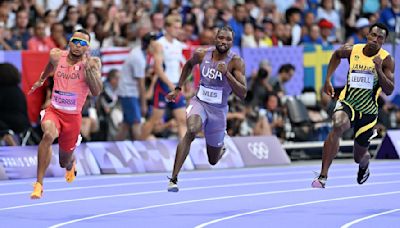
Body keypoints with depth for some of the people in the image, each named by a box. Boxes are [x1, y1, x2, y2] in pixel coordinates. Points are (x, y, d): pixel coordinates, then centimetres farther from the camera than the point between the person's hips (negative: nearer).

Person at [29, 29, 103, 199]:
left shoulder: (92, 63, -13)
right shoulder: (56, 56, -5)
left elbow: (96, 91, -25)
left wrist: (88, 67, -34)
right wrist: (41, 80, 36)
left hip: (73, 117, 0)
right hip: (53, 111, 0)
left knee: (64, 162, 15)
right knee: (49, 134, -35)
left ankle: (71, 163, 57)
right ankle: (39, 183, -30)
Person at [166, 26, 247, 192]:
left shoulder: (236, 62, -14)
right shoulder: (202, 54, -6)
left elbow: (243, 94, -21)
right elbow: (189, 65, 19)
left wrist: (226, 73, -33)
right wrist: (178, 89, 15)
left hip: (218, 110, 0)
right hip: (199, 103, 0)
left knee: (213, 160, 12)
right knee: (192, 130, -36)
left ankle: (221, 147, 53)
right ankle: (173, 178, -35)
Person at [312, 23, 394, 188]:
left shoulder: (386, 60, -9)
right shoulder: (353, 51, -5)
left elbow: (389, 90, -17)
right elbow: (337, 55, 20)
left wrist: (379, 70, -30)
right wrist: (328, 79, 14)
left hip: (368, 112, 1)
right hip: (347, 103, 0)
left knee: (359, 157, 10)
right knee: (339, 125, -36)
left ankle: (364, 166, 54)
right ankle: (323, 176, -36)